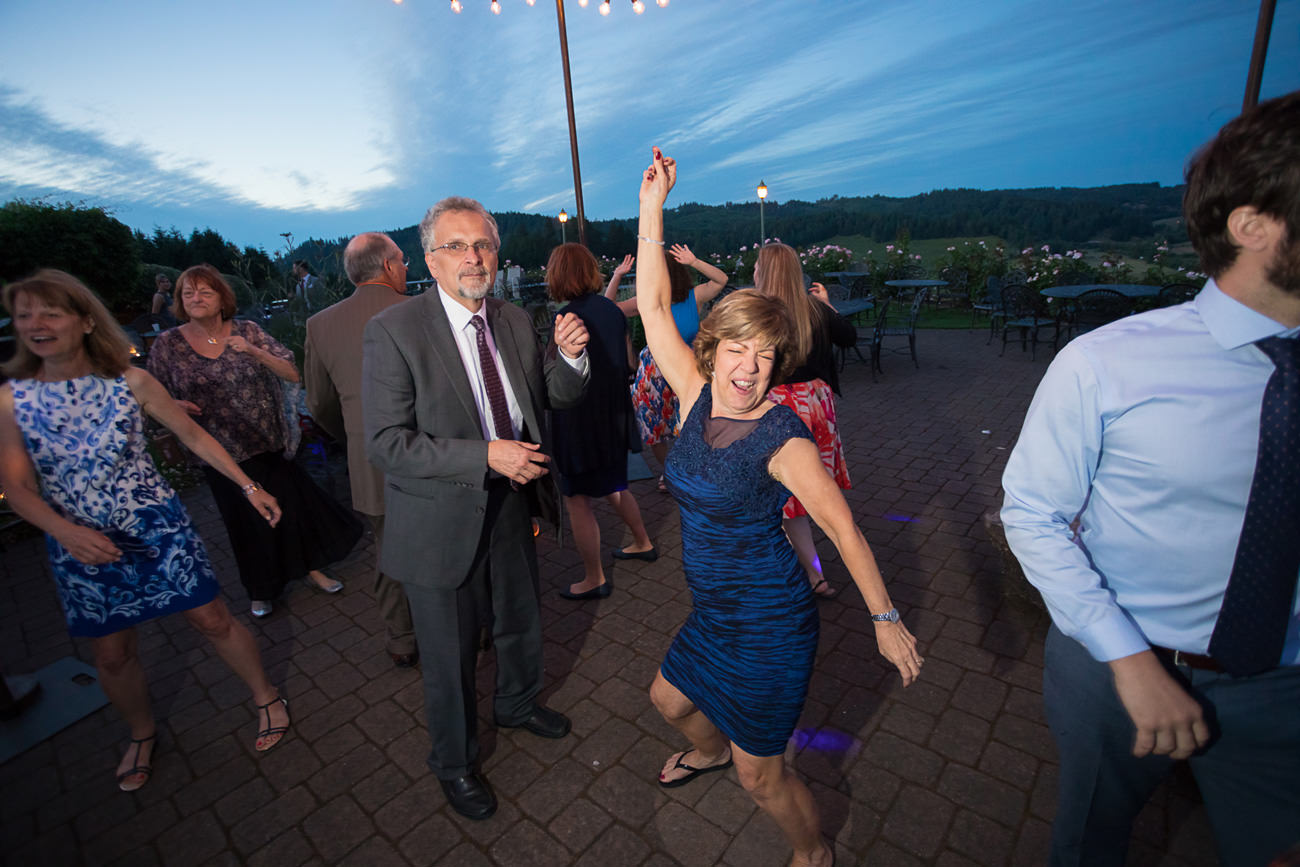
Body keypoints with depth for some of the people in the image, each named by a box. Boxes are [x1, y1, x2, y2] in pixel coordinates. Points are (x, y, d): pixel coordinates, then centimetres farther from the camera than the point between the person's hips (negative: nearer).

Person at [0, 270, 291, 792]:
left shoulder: (129, 381, -10)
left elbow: (193, 435, -2)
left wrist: (248, 485, -5)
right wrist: (66, 530, -24)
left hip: (158, 529, -2)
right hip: (81, 547, 2)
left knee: (212, 620, 6)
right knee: (113, 655, 16)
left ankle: (265, 697, 28)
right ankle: (142, 734, 42)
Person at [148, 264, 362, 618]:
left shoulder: (246, 331, -4)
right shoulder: (167, 344, -2)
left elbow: (294, 373, -11)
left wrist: (253, 351, -24)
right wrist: (176, 407, -15)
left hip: (272, 443, 0)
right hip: (223, 453, 1)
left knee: (295, 505, 8)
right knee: (246, 521, 13)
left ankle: (313, 570, 31)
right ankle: (261, 591, 35)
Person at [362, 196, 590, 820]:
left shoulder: (516, 321, 0)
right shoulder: (393, 331, -16)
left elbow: (554, 399, 5)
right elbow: (386, 444, -20)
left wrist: (569, 357, -16)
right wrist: (486, 456, -27)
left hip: (510, 506, 5)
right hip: (441, 520, -5)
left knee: (521, 622, 26)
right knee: (449, 653, 16)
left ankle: (518, 705, 58)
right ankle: (453, 762, 45)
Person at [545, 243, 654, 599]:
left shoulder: (569, 318, -20)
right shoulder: (612, 309, 3)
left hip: (582, 419, -8)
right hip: (614, 415, 8)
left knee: (577, 499, 6)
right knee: (613, 486, 26)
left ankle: (594, 579, 19)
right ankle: (642, 543, 43)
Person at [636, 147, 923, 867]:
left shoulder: (782, 436, -21)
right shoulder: (698, 399, -5)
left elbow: (844, 529, -16)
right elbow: (654, 306, -5)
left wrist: (886, 620, -14)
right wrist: (652, 208, -6)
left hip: (770, 624, -6)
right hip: (715, 612, 6)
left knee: (760, 774, 11)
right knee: (669, 699, 27)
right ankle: (710, 751, 63)